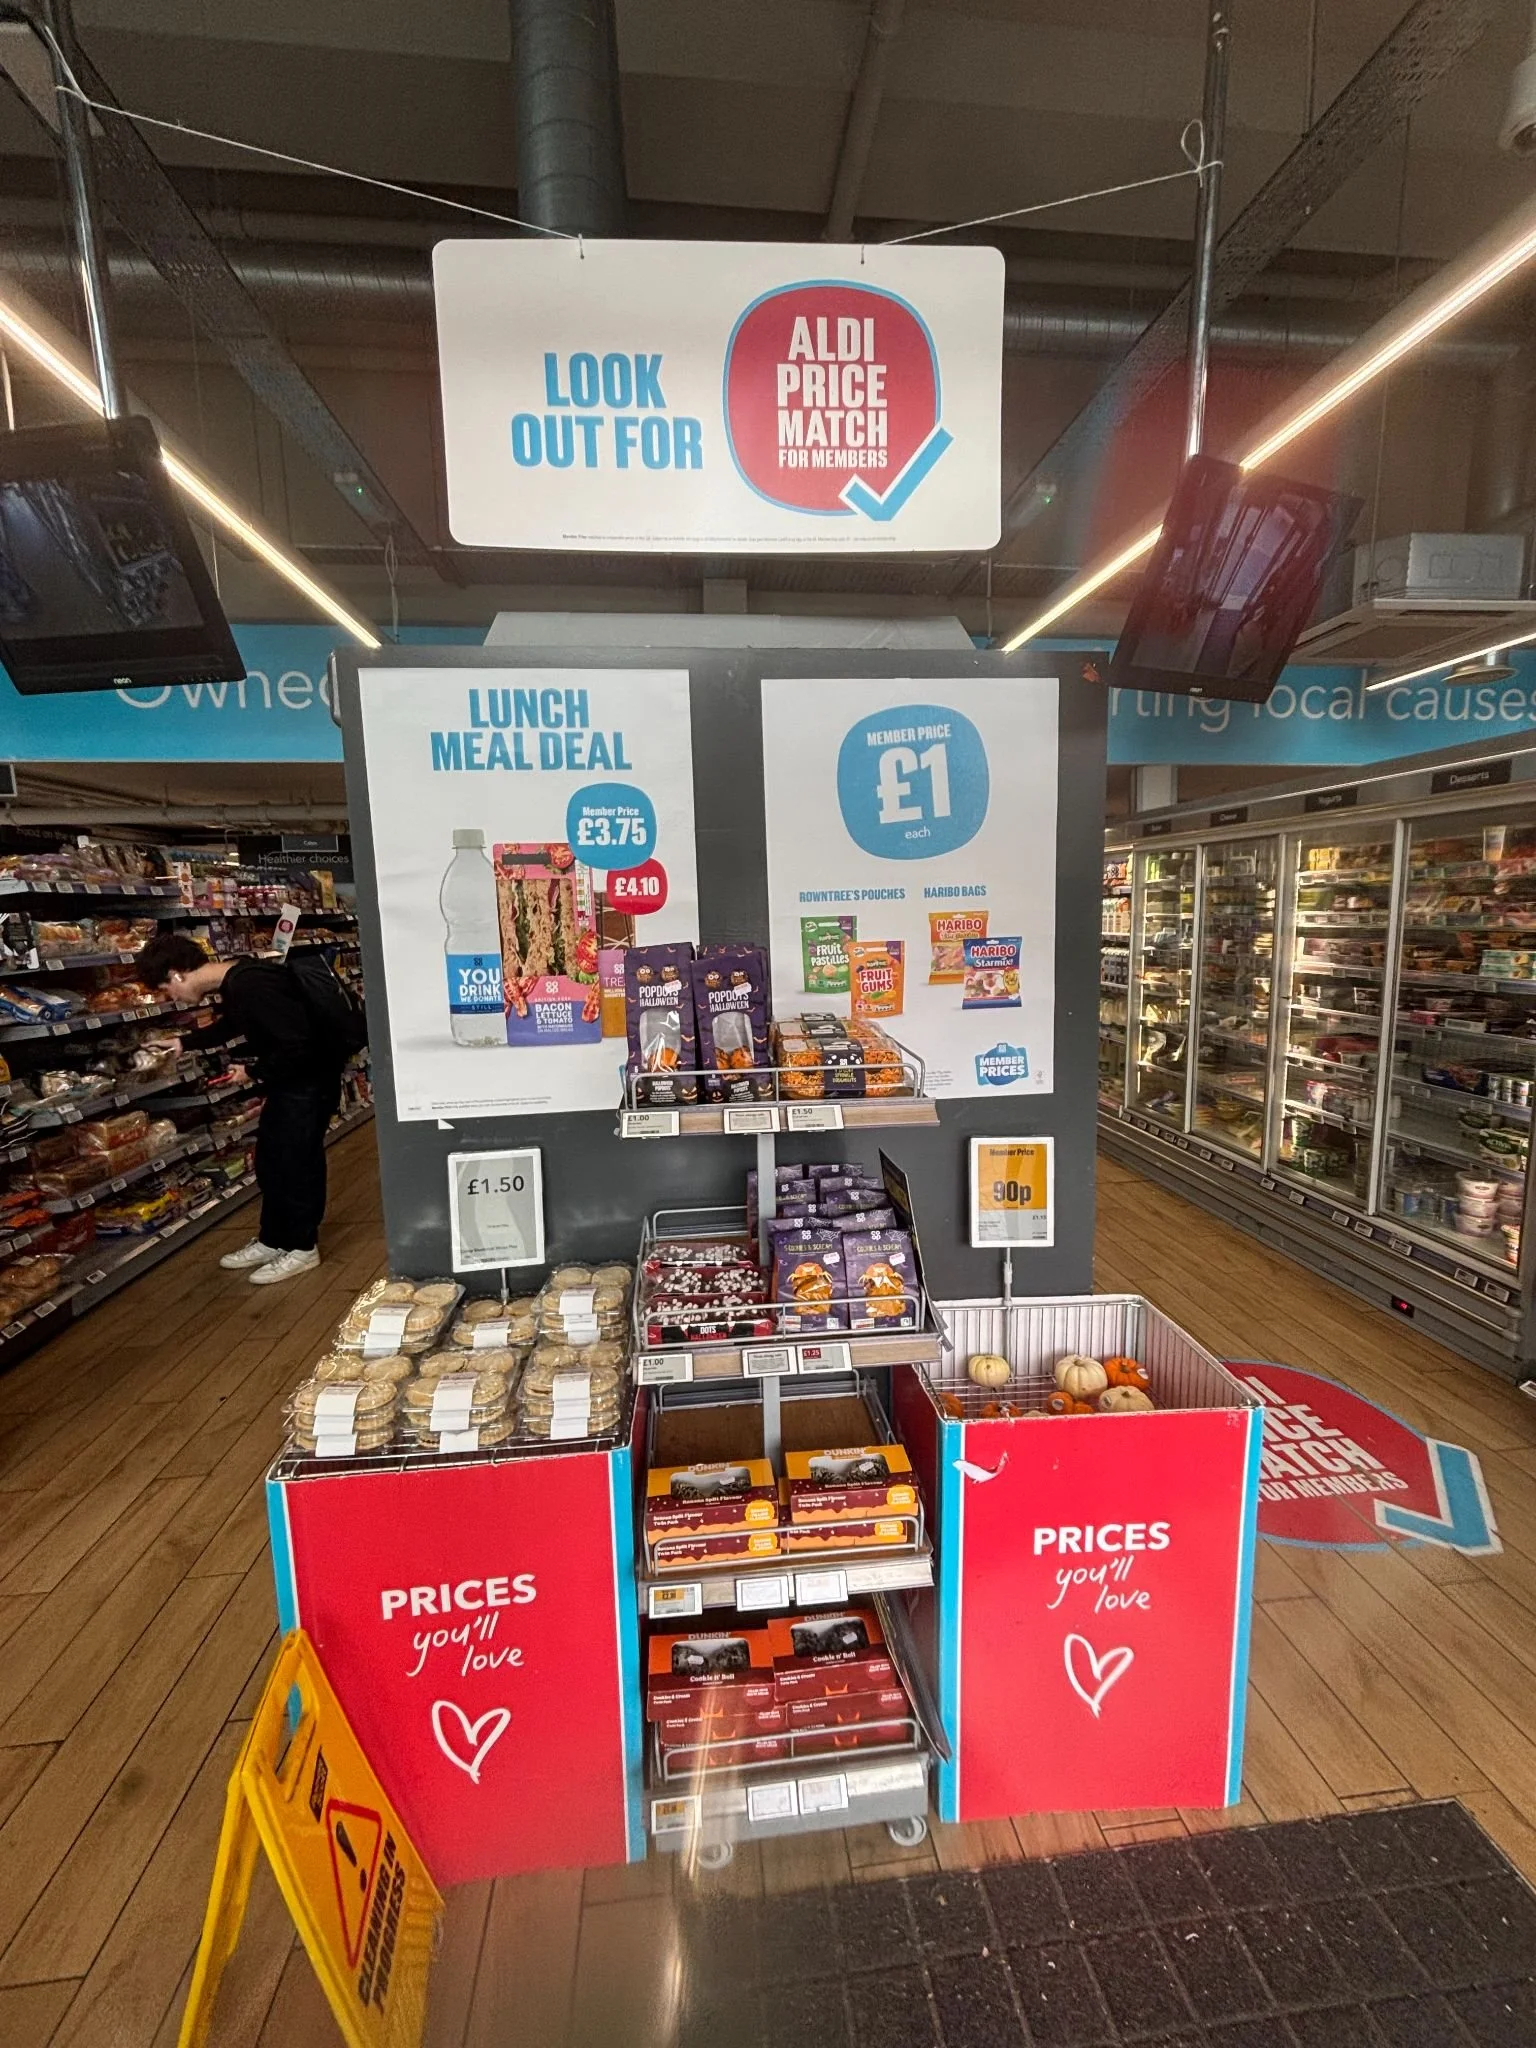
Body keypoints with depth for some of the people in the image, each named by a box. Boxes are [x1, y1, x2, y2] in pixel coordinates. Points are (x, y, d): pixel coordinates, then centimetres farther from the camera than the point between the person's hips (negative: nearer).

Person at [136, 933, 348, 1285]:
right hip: (288, 1076, 10)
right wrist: (184, 1042, 32)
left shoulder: (251, 985, -28)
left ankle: (303, 1248, 18)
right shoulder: (233, 981, 3)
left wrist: (255, 1072, -16)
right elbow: (231, 1024, 27)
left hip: (310, 1077, -10)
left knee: (297, 1160, 2)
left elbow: (298, 1044, -32)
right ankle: (272, 1241, 32)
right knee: (269, 1158, 17)